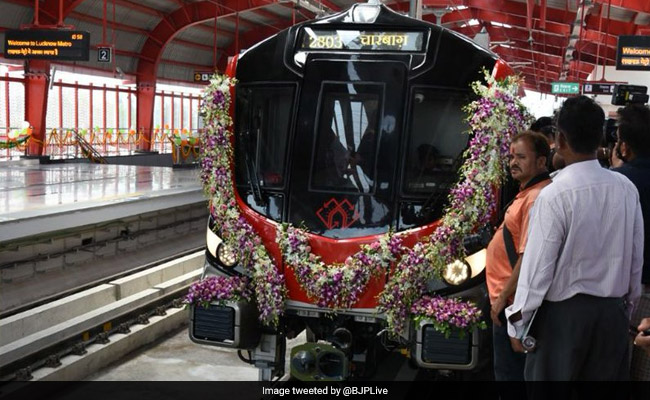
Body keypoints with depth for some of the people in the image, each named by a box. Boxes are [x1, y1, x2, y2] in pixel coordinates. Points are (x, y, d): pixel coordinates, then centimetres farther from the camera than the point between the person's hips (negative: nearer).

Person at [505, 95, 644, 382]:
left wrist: (518, 323, -4)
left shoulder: (555, 195, -18)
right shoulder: (627, 189, -3)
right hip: (613, 311, 5)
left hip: (564, 313, -4)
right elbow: (636, 258, 4)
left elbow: (539, 265, -14)